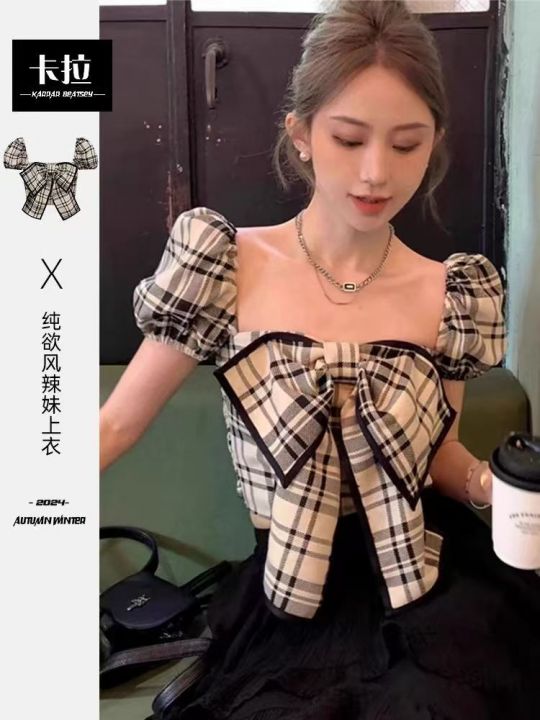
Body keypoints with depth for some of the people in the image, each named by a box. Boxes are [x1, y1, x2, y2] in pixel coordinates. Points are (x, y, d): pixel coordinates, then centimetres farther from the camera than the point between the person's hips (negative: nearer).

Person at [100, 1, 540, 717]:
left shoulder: (453, 295, -3)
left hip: (432, 585, 2)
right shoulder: (223, 265, -10)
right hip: (289, 602, -1)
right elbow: (116, 424, -4)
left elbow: (439, 456, 9)